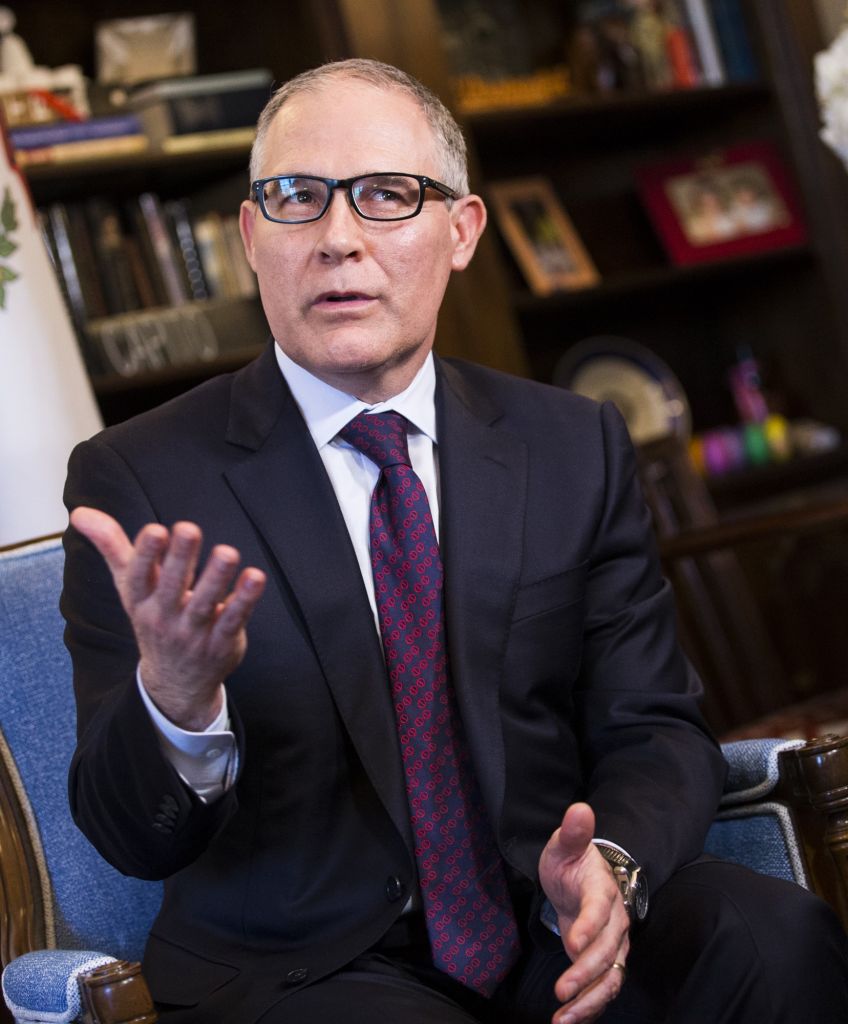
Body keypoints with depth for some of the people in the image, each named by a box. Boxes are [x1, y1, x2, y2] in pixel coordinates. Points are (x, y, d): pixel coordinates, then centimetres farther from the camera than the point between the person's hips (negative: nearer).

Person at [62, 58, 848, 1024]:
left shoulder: (575, 448, 7)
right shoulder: (137, 479, -4)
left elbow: (652, 727, 6)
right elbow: (134, 837, -9)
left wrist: (609, 864, -17)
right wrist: (174, 695, -33)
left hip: (559, 944, 4)